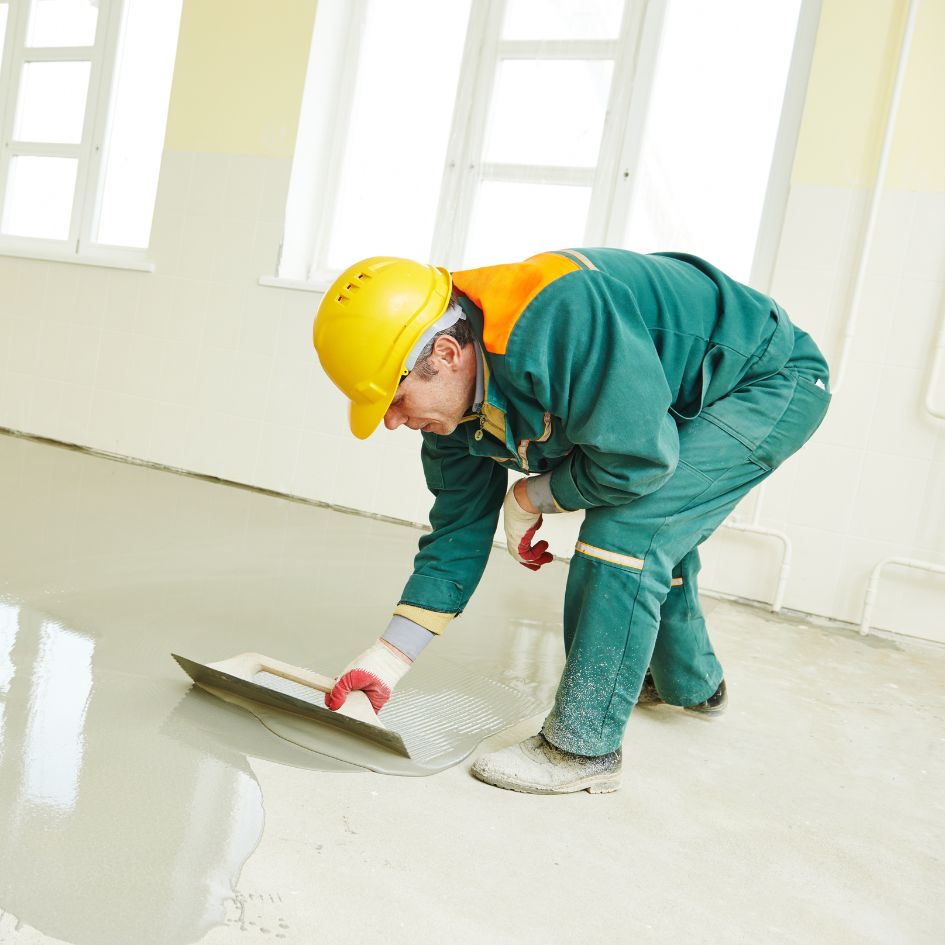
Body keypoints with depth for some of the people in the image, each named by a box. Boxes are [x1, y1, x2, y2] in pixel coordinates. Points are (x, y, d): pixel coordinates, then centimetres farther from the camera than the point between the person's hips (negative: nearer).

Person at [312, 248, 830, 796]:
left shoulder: (558, 317, -40)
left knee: (625, 532, -23)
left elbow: (637, 459, -36)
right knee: (655, 534, 22)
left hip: (774, 380, -9)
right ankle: (690, 683, 49)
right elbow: (459, 529, -2)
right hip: (681, 410, 9)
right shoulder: (452, 402, -9)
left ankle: (585, 747, -10)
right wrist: (389, 656, -5)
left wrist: (529, 497, -17)